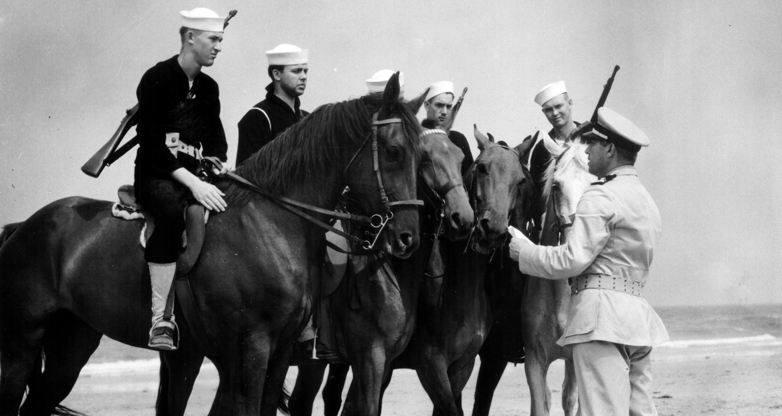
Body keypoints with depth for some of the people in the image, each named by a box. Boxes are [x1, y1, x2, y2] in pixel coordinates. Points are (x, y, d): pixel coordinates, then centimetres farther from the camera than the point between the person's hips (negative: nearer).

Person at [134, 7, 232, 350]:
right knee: (171, 208, -40)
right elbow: (152, 145, -16)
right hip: (157, 176, -7)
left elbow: (216, 139, 15)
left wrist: (217, 165, -9)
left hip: (197, 176, 7)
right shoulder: (157, 79, -8)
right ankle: (160, 320, -43)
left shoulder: (208, 88, 14)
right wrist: (193, 183, -25)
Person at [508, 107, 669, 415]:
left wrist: (523, 250, -2)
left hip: (601, 314, -9)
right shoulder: (647, 201, 21)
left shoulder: (601, 198, -9)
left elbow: (572, 259, -15)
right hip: (637, 316, 9)